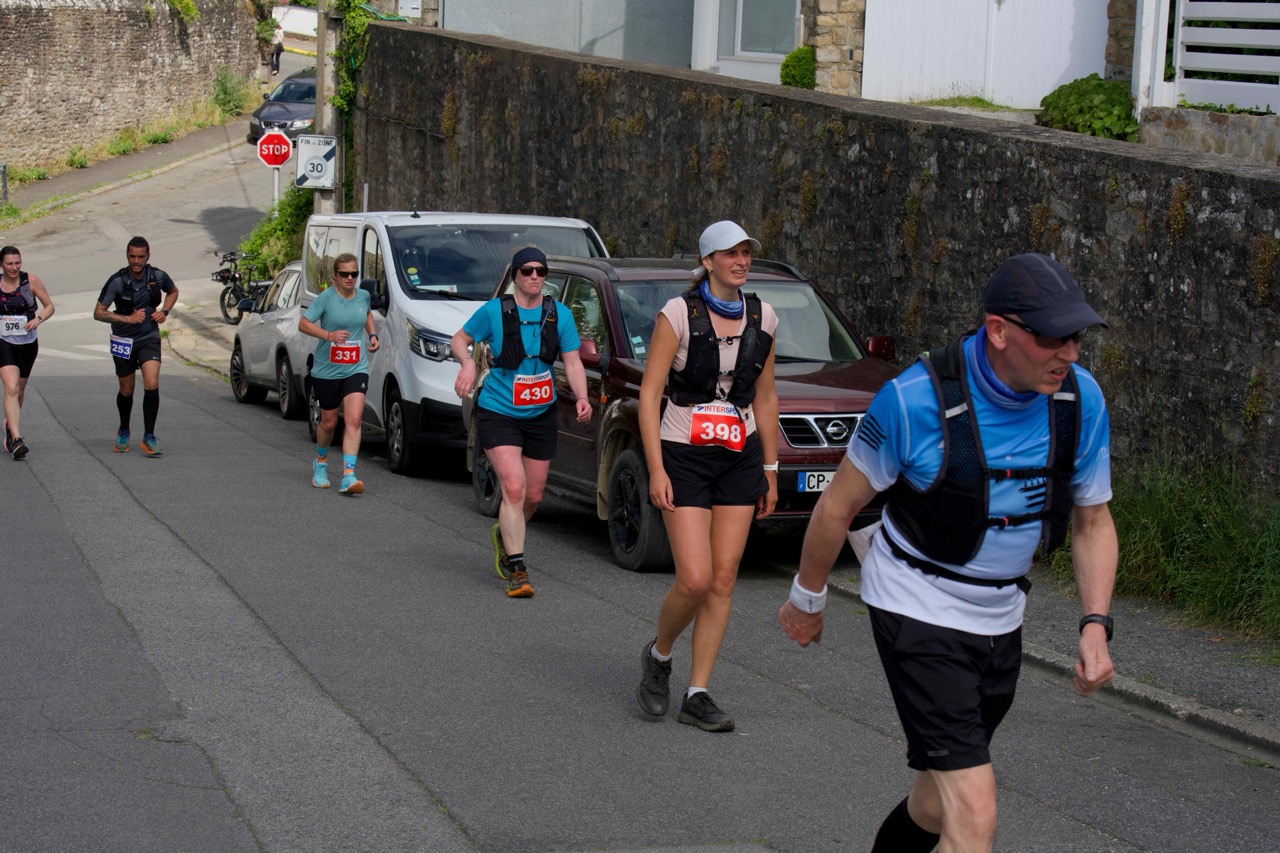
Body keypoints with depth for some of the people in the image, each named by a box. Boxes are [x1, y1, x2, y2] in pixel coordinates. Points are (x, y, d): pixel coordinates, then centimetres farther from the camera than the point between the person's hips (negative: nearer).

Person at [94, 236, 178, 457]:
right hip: (123, 340, -1)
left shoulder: (158, 277, -8)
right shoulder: (118, 281, -15)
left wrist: (164, 312, -2)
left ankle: (149, 437, -9)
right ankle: (123, 431, 39)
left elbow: (173, 291, 16)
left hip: (149, 338, 1)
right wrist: (127, 318, -22)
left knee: (152, 385, -18)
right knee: (127, 390, 12)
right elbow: (98, 313, -12)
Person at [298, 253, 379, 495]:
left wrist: (372, 334, 9)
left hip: (356, 369, 2)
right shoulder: (326, 298, -10)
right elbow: (303, 323, -11)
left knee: (354, 420, -15)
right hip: (326, 370, -2)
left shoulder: (363, 296, 4)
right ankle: (321, 463, 41)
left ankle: (348, 476, -21)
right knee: (329, 423, 11)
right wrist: (329, 335, -24)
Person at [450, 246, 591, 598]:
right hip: (498, 412, -4)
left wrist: (581, 397, -16)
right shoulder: (494, 311, -7)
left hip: (541, 415, 4)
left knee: (533, 496, 11)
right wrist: (468, 362, -15)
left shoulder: (559, 314, 0)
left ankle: (503, 535, 42)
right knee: (514, 488, -17)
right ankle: (516, 569, -12)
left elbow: (572, 362, 1)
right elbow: (459, 339, 6)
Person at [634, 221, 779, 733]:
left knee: (723, 580, 1)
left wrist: (770, 469, 13)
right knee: (695, 580, -12)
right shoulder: (678, 314, -10)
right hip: (684, 458, -4)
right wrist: (656, 469, -15)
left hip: (740, 458, 4)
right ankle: (658, 656, 18)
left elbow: (765, 397, 13)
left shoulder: (762, 317, 4)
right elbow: (649, 392, -9)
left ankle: (697, 696, 9)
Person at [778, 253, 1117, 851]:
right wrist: (807, 599, 5)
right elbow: (838, 505, -7)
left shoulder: (1081, 399, -8)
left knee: (941, 799, 19)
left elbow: (1093, 522, 5)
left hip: (1000, 618, 6)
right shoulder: (915, 399, -23)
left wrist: (1095, 625, -8)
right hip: (916, 613, -6)